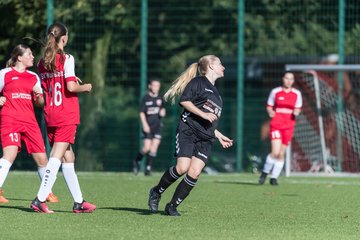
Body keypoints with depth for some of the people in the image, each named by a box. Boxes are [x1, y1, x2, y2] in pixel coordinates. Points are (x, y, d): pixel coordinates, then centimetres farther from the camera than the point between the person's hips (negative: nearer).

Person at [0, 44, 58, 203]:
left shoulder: (33, 77, 17)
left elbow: (40, 104, 17)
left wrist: (39, 96, -4)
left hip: (29, 121, 5)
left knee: (41, 158, 5)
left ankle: (48, 192, 24)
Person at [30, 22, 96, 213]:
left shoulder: (42, 63, 9)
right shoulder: (67, 59, -10)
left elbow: (45, 89, 12)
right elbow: (71, 87, -17)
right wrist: (85, 87, 2)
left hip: (50, 114, 7)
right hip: (67, 115, -7)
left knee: (68, 157, 13)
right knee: (57, 156, -9)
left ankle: (78, 201, 18)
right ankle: (40, 199, -18)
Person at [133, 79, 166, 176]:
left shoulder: (160, 98, 10)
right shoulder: (146, 98, -3)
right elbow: (142, 113, -3)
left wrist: (162, 112, 1)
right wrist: (145, 124, -13)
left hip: (157, 126, 4)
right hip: (148, 126, -4)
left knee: (154, 147, -6)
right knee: (147, 147, -11)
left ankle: (148, 168, -1)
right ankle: (137, 161, 16)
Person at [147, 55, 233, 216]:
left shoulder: (215, 92, 27)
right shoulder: (198, 82, 2)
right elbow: (184, 100, -10)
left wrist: (220, 137, 30)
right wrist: (203, 114, -17)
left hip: (205, 139, 7)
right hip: (188, 131, -7)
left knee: (195, 173, -11)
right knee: (182, 168, -19)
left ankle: (172, 206, -1)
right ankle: (156, 192, 5)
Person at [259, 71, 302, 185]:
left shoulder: (297, 94, 7)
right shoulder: (275, 92, 3)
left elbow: (298, 109, 15)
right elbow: (269, 107, 10)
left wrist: (296, 112, -8)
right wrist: (270, 112, -11)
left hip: (289, 126, 2)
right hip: (276, 124, -2)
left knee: (281, 154, 3)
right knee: (275, 152, -16)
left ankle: (274, 177, 15)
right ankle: (264, 173, 6)